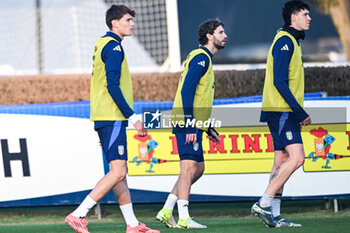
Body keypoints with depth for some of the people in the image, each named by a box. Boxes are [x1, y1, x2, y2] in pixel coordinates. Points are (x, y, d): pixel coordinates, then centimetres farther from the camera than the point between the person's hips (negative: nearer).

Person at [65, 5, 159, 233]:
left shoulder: (103, 44, 18)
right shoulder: (113, 47, -12)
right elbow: (113, 86, -20)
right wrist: (133, 117, -18)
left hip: (105, 117, 10)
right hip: (112, 118, -10)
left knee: (120, 172, 10)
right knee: (118, 172, -12)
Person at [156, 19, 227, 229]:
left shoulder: (205, 59, 22)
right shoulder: (200, 58, -10)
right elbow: (186, 91, -19)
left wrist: (208, 128, 23)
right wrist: (190, 126, -24)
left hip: (193, 124, 10)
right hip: (188, 124, -10)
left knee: (198, 169, 12)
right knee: (189, 168, -12)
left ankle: (167, 211, 12)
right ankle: (183, 218, -14)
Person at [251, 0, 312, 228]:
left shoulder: (291, 42, 20)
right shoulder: (284, 41, -11)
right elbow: (279, 82, -19)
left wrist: (299, 114, 14)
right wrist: (301, 113, -19)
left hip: (285, 112, 10)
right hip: (282, 112, -10)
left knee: (283, 161, 7)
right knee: (296, 157, -17)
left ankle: (274, 215, 7)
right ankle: (263, 204, -16)